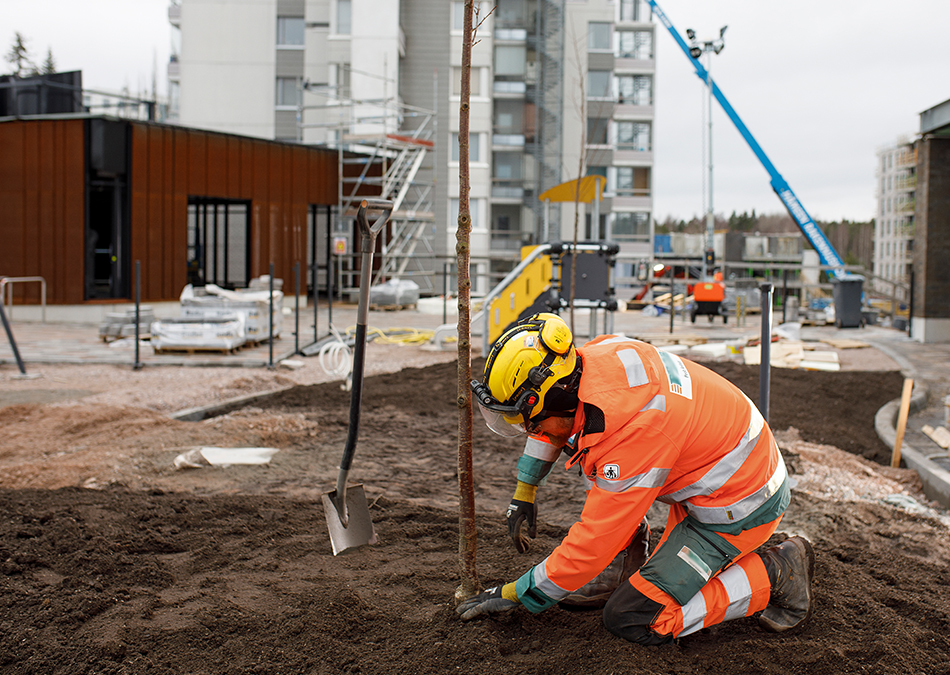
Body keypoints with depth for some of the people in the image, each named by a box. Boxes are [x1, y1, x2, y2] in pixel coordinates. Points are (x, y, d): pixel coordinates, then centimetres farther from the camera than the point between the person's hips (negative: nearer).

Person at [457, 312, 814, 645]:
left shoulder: (631, 431, -33)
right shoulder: (594, 357, -9)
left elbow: (592, 543, -26)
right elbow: (552, 410, 15)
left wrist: (512, 594, -15)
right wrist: (523, 494, 19)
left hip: (742, 507, -9)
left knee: (631, 621, -8)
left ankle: (776, 574, -2)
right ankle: (622, 564, 12)